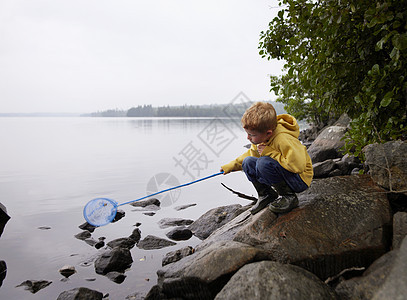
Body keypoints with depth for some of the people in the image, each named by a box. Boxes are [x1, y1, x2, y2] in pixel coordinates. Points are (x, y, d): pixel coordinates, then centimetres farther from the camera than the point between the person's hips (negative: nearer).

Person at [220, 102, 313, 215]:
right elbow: (252, 153, 15)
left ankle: (289, 197, -14)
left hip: (300, 180, -8)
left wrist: (269, 152, -31)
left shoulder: (284, 140, -31)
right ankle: (266, 195, 7)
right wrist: (232, 165, 14)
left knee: (264, 163, -32)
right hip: (283, 173, 8)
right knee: (248, 162, -5)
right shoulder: (261, 136, -5)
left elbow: (299, 165, -38)